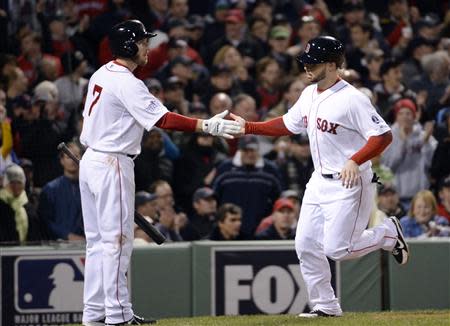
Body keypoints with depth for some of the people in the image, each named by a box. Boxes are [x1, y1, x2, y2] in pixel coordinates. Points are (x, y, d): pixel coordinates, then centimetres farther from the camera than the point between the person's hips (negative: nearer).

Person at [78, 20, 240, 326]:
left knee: (98, 240, 11)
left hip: (90, 160, 9)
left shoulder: (101, 74, 11)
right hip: (112, 165, -9)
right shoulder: (127, 83, -17)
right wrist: (207, 126, -26)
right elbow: (163, 119, -24)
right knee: (117, 240, -6)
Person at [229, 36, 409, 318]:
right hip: (320, 182, 8)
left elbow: (384, 135, -22)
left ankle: (389, 233, 13)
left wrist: (355, 161, -33)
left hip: (349, 182, -8)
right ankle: (326, 305, 17)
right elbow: (288, 125, 20)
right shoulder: (309, 94, 7)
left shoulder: (352, 99, -19)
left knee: (337, 249, -12)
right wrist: (247, 127, 12)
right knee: (306, 245, 5)